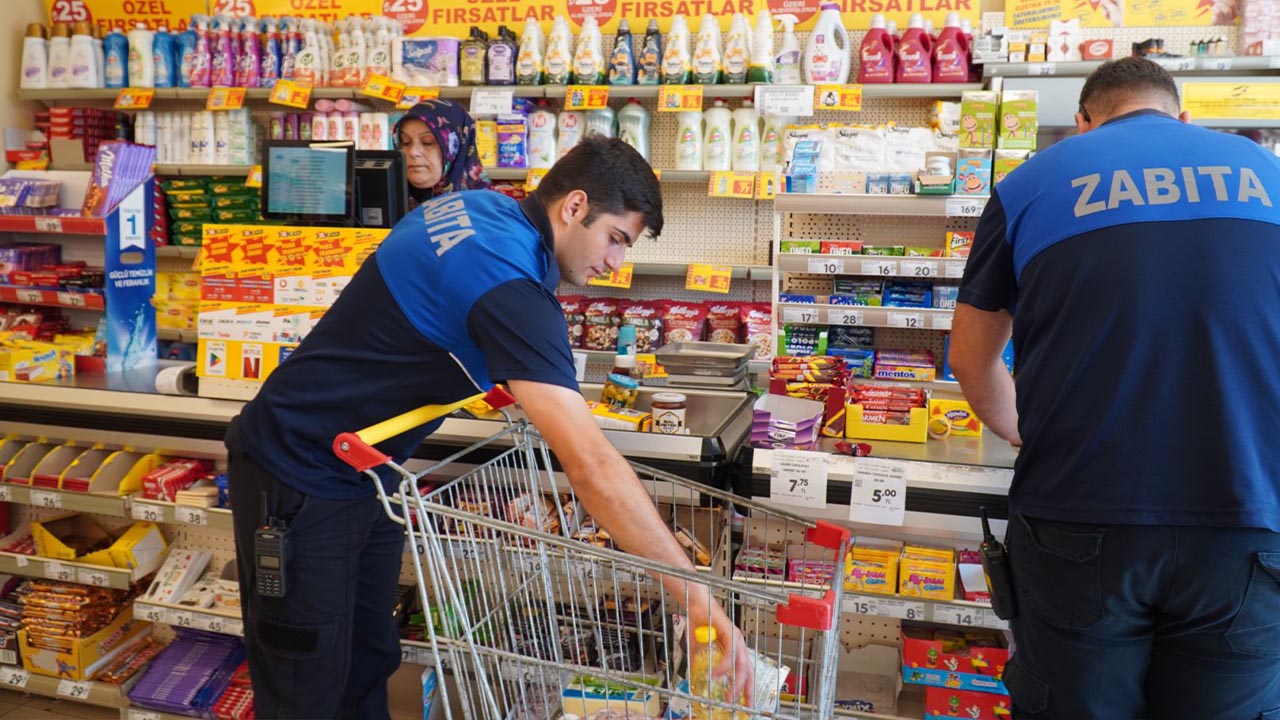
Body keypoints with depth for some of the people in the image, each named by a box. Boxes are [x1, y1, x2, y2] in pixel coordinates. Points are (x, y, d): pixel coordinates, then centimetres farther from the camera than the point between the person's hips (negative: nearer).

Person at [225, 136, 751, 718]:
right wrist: (697, 598, -32)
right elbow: (591, 465, -37)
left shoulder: (480, 205, -1)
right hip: (300, 476, -9)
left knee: (368, 668, 15)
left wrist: (497, 381, 5)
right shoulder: (510, 286, -30)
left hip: (362, 471, 9)